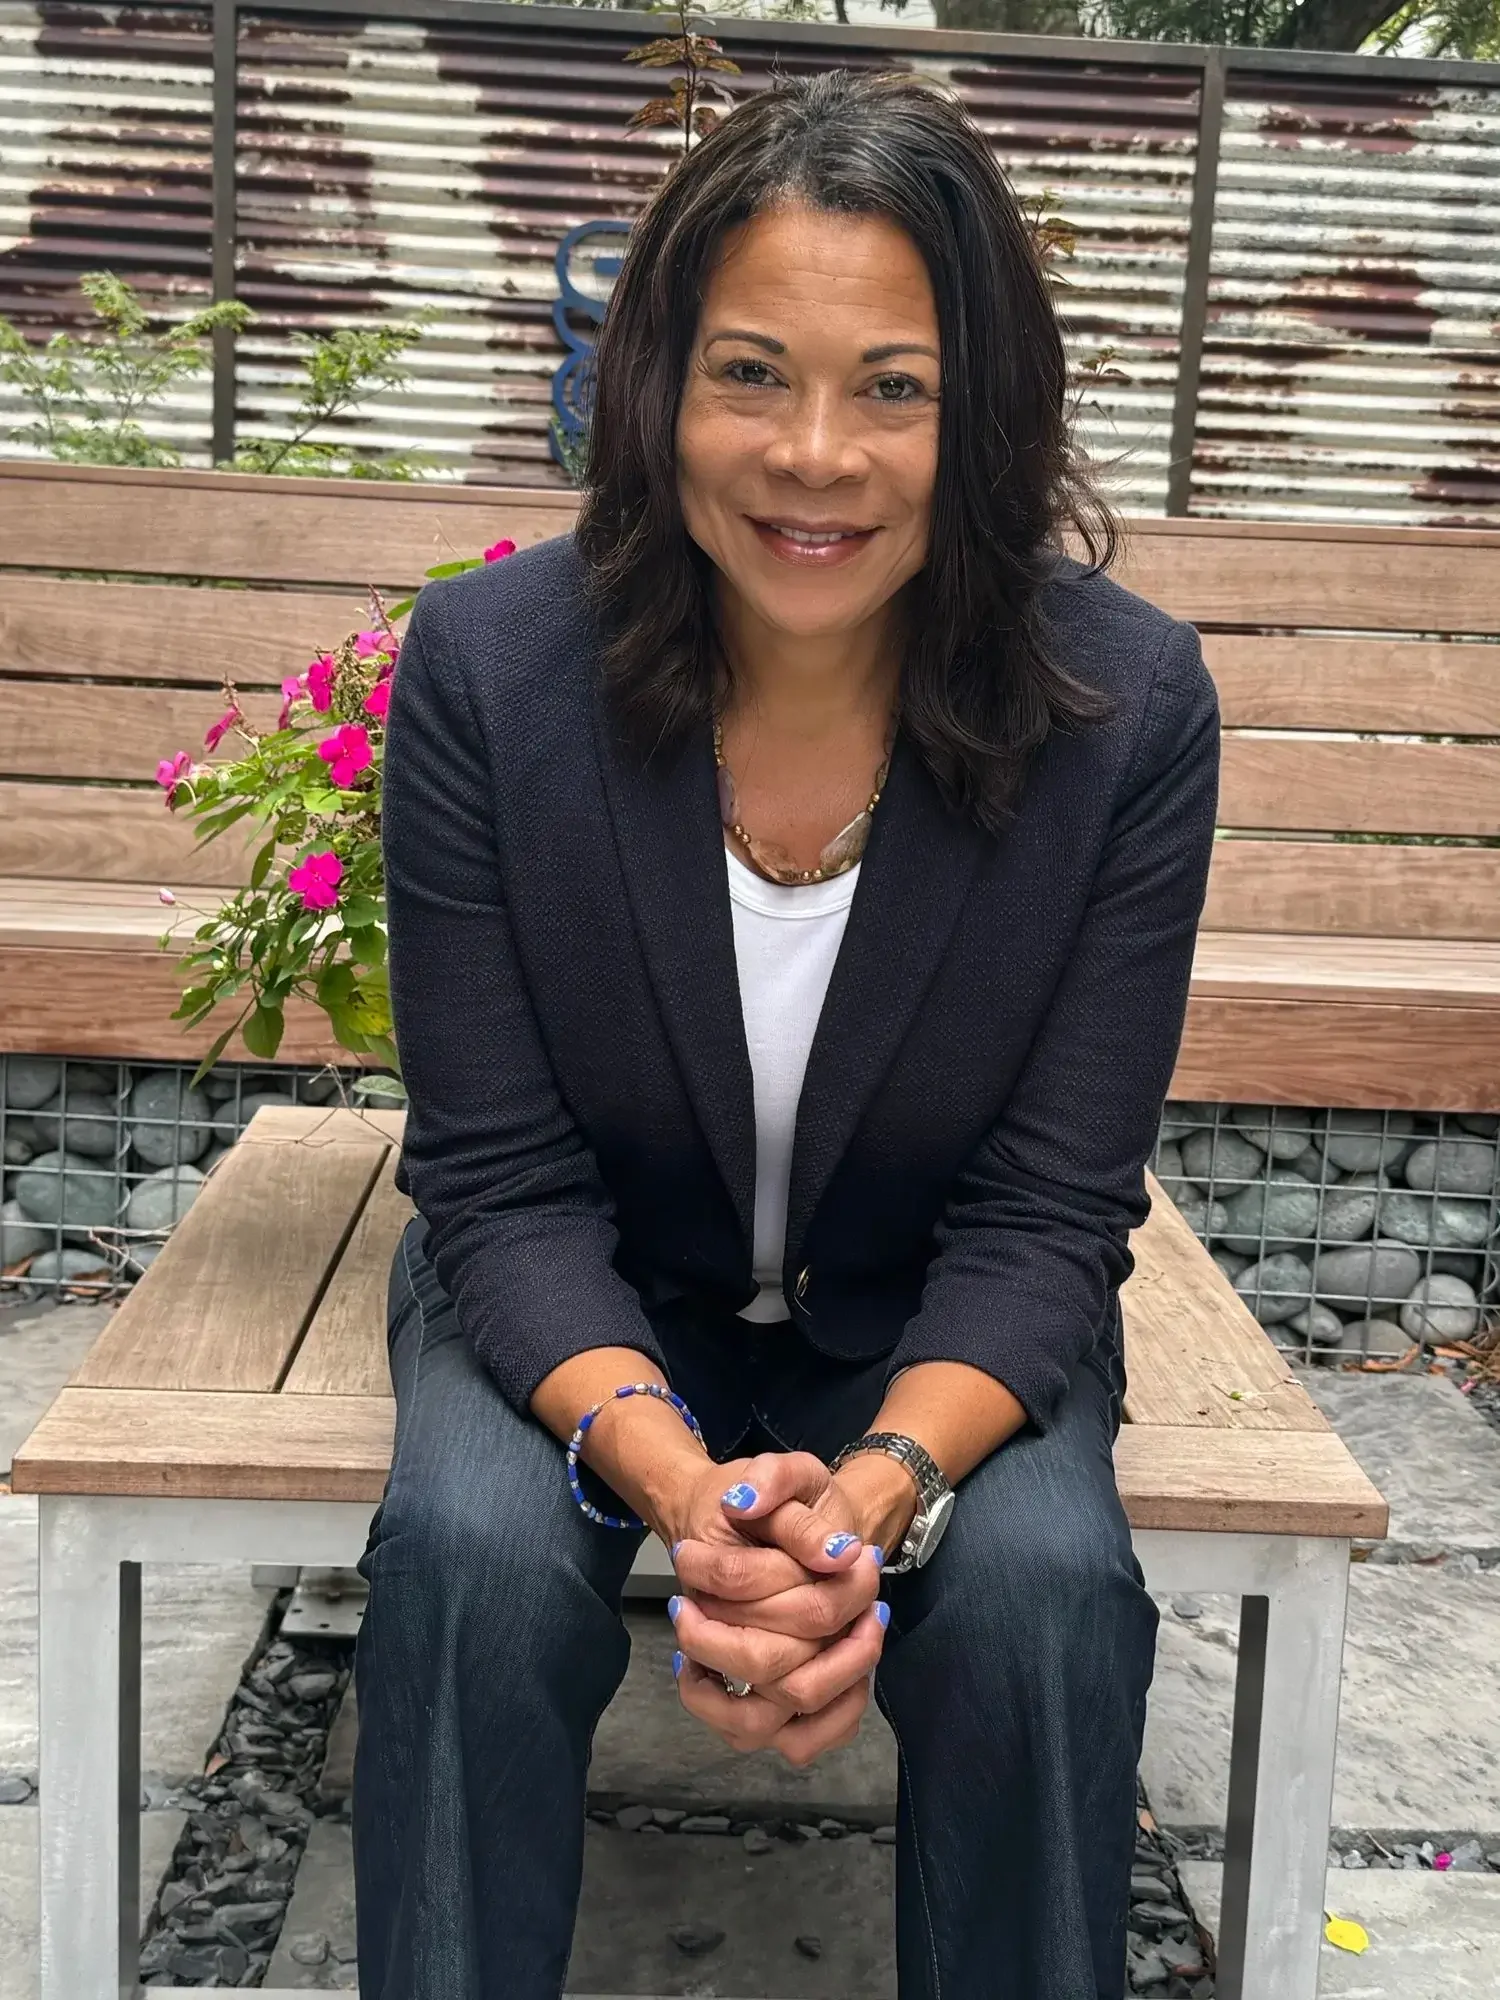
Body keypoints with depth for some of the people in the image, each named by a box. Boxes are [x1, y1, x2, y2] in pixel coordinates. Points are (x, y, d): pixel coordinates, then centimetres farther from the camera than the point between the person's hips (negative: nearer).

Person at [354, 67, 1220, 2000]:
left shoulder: (1130, 707, -19)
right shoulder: (489, 666, -19)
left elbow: (1047, 1212, -15)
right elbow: (504, 1182, -17)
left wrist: (879, 1484, -34)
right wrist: (677, 1481, -34)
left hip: (934, 1327, 1)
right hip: (585, 1311, 0)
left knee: (1045, 1587, -27)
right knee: (472, 1553, -28)